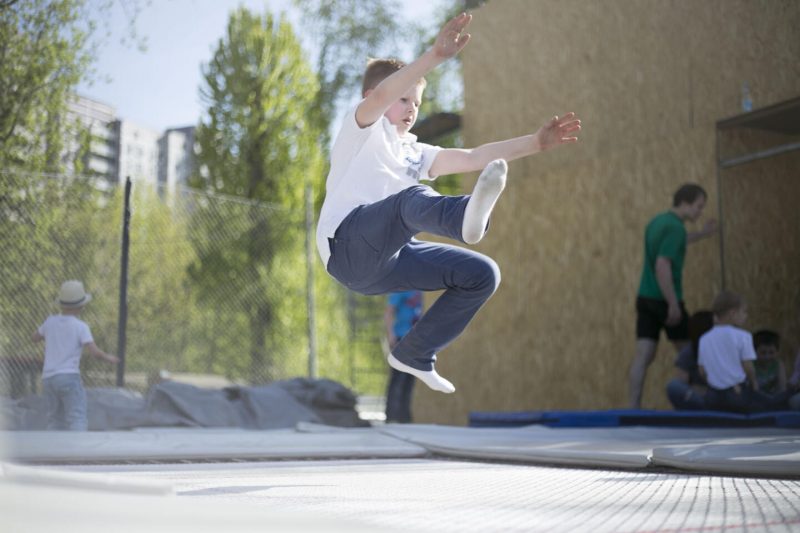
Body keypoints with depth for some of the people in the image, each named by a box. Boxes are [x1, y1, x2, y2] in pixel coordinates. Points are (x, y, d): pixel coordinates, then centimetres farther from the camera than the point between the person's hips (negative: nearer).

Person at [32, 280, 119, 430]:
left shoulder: (51, 321, 8)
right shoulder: (80, 326, -6)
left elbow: (36, 337, 25)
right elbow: (94, 351, -13)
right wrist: (108, 358, 6)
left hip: (48, 378, 6)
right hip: (69, 378, -6)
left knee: (55, 422, 14)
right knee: (77, 422, -10)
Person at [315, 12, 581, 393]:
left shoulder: (413, 154, 28)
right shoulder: (362, 129, 8)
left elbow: (471, 158, 17)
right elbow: (381, 94, -16)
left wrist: (537, 142, 6)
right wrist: (436, 55, -30)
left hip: (385, 260, 8)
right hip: (348, 244, -8)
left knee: (483, 274, 0)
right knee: (411, 198, -35)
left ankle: (413, 354, 8)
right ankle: (465, 217, -73)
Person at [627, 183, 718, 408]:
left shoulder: (656, 221, 13)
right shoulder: (675, 227, -15)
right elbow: (662, 266, -24)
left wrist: (701, 234, 38)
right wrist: (673, 304, -23)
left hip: (645, 297, 8)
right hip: (665, 300, -8)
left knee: (643, 356, 0)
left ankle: (633, 408, -7)